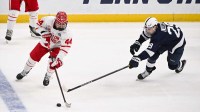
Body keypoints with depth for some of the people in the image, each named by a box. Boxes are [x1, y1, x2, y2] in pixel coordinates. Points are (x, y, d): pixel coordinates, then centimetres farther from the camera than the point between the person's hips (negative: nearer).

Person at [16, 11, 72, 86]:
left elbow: (65, 47, -33)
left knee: (53, 63, -18)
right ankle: (25, 71, 32)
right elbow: (39, 24, -14)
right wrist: (44, 33, -29)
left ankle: (47, 77, 14)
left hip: (56, 46, -2)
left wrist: (60, 58, -42)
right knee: (34, 56, 4)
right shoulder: (49, 20, -31)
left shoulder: (66, 33, -33)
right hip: (45, 42, 2)